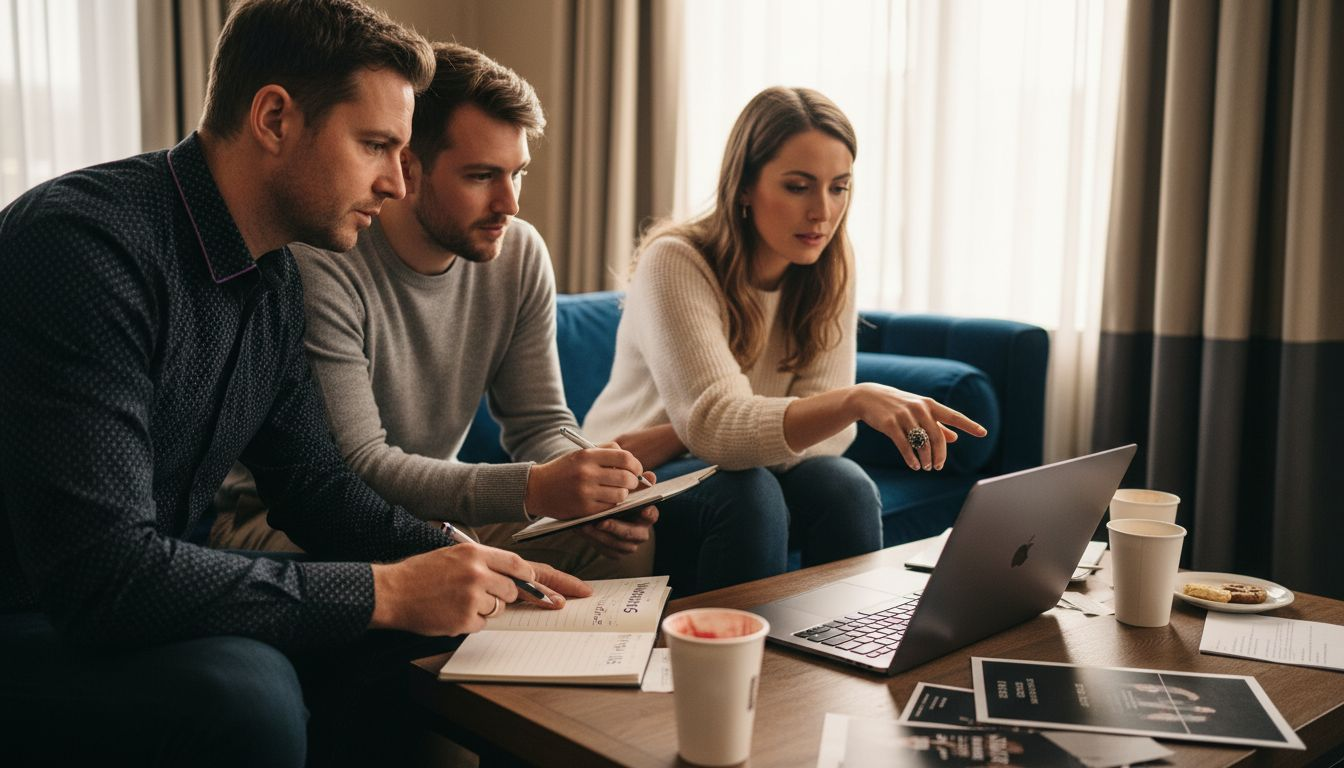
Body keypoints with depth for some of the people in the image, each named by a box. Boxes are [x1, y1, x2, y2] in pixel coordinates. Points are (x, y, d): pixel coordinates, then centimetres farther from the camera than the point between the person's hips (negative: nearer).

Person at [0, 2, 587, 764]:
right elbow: (101, 570, -31)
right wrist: (385, 590, -26)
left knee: (415, 651, -1)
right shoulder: (83, 242, -26)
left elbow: (314, 485, 11)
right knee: (243, 693, -33)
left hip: (139, 606, 8)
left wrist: (466, 563, -5)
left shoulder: (275, 278, 3)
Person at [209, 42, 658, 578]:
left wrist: (592, 493, -24)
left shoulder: (521, 255, -4)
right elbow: (356, 467, -28)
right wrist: (531, 489, -40)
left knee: (628, 543, -17)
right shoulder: (319, 267, -23)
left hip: (433, 509, 5)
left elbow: (541, 423, -1)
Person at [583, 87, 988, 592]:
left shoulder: (829, 272, -7)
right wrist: (855, 401, -50)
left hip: (734, 466, 4)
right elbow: (716, 426, -34)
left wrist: (672, 439, -25)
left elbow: (821, 429, -13)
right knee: (749, 494, -32)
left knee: (845, 486, -23)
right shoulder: (674, 263, -23)